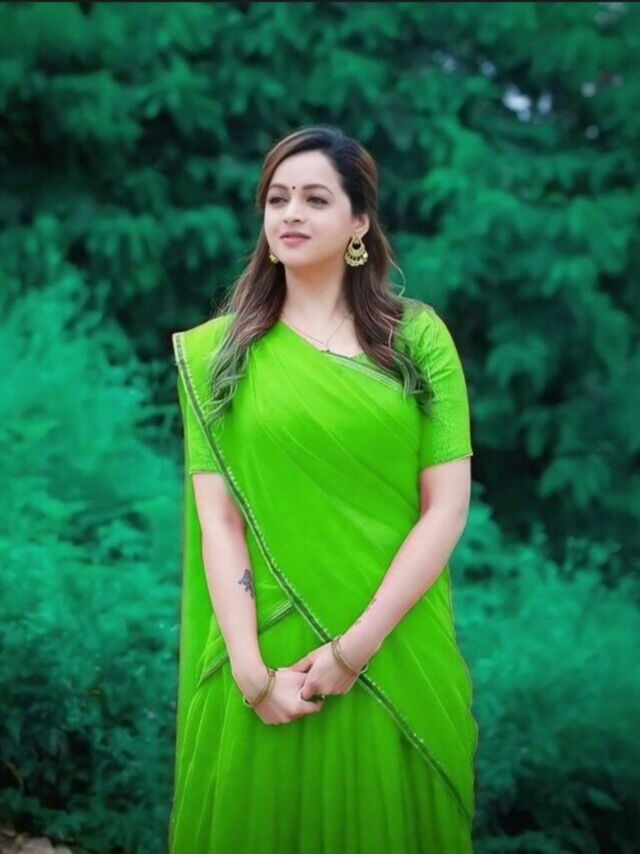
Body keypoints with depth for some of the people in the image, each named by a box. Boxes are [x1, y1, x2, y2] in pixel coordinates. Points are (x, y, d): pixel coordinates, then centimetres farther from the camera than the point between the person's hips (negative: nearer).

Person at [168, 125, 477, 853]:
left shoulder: (418, 336, 1)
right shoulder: (218, 351, 3)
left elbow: (447, 506, -4)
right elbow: (217, 518, -3)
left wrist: (356, 644, -12)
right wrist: (250, 666, -13)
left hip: (397, 656, 0)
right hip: (266, 657, 0)